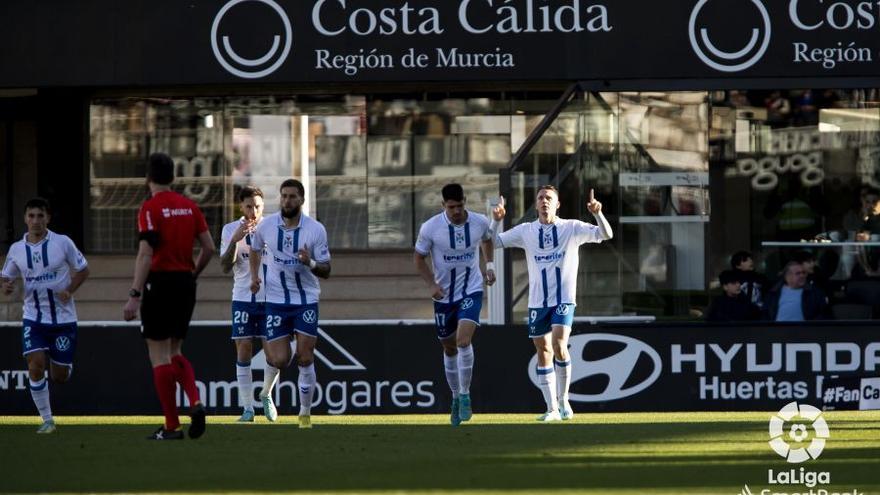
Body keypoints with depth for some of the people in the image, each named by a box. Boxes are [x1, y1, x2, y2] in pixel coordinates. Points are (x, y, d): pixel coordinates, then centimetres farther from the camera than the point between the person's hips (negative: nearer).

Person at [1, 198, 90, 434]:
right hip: (33, 316, 1)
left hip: (63, 316, -1)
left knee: (60, 376, 4)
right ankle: (47, 420, -3)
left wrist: (69, 290, -13)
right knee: (36, 366, -17)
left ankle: (56, 362, 44)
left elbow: (82, 269, 4)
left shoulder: (62, 243, -6)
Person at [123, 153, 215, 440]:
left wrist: (134, 296, -18)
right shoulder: (189, 206, 8)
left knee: (160, 356, 0)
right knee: (175, 352, 17)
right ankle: (195, 401, -7)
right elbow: (209, 248, 7)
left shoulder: (150, 208, -10)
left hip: (159, 283, -6)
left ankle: (172, 427, 0)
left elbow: (145, 255, -17)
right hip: (185, 283, 6)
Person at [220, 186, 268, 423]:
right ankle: (247, 408, 1)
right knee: (243, 352, -3)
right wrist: (235, 240, -20)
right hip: (242, 298, 0)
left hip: (270, 298, 0)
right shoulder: (230, 230, 1)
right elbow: (225, 267, -5)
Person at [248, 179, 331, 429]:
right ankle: (267, 390, 28)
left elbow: (326, 270, -5)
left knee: (305, 359, -5)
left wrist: (310, 263, -26)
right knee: (279, 359, -6)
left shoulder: (316, 230, -9)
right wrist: (254, 275, 5)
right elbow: (255, 249, 19)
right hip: (276, 300, 1)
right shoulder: (266, 226, -4)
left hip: (306, 300, -1)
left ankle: (305, 413, 8)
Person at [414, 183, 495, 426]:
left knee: (463, 340, -21)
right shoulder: (430, 228, -15)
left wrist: (490, 264, 6)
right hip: (444, 294, 1)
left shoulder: (480, 222, -9)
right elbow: (418, 257, -2)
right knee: (449, 348, 11)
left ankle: (465, 395, -11)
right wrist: (431, 284, -14)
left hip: (471, 290, -1)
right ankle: (456, 397, 29)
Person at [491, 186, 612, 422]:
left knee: (559, 346, -20)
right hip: (537, 302, 3)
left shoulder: (571, 228, -1)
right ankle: (552, 409, 11)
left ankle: (563, 399, -3)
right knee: (543, 353, 4)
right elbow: (495, 242, 9)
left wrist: (597, 214, -26)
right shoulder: (526, 231, 6)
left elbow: (605, 234, -8)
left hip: (563, 299, -3)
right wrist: (496, 220, -9)